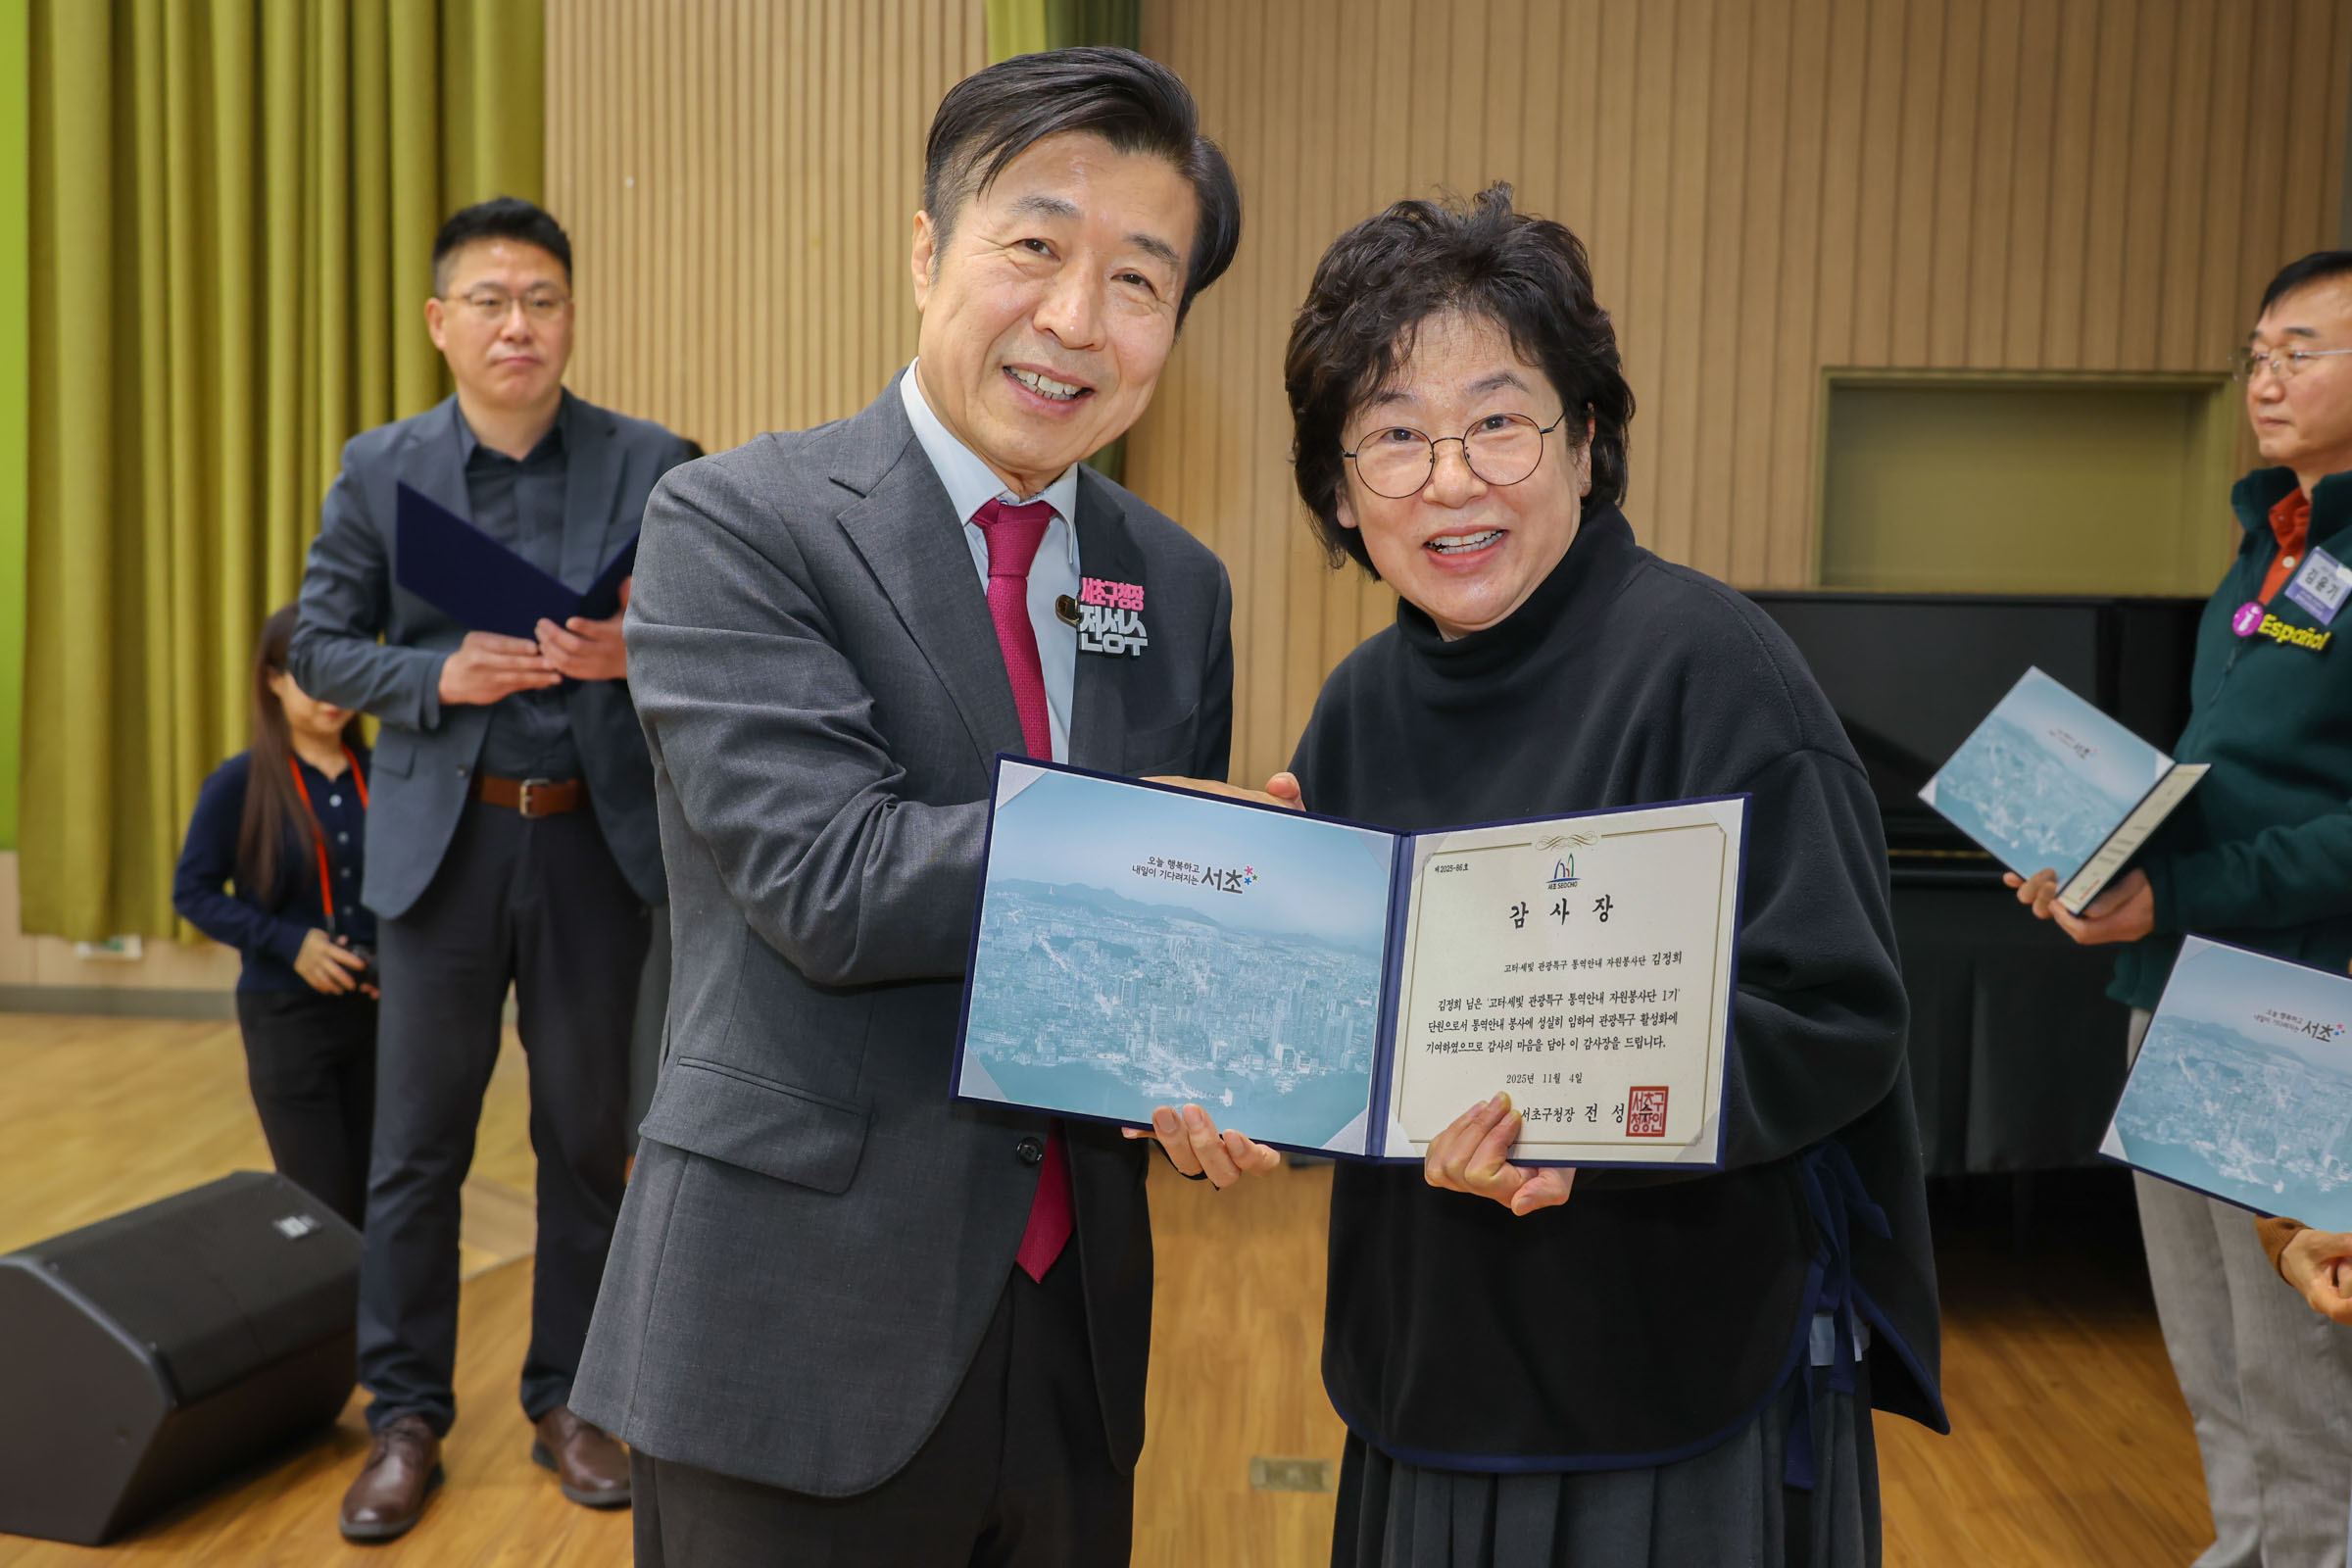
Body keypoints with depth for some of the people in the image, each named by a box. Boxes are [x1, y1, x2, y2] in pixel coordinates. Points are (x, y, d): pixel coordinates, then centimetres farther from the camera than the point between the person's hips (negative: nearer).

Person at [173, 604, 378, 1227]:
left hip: (377, 1011, 3)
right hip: (284, 1015, -3)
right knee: (322, 1211, 0)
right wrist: (289, 942, -17)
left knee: (372, 1204, 12)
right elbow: (192, 892, -5)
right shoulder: (239, 783, -8)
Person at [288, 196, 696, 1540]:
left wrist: (638, 653, -19)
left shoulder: (653, 467, -1)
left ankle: (571, 1401, 27)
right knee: (419, 1143, 8)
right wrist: (438, 676, -14)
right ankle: (408, 1416, 23)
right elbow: (323, 646, 4)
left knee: (589, 1136, 10)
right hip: (441, 838, 0)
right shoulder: (380, 471, 2)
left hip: (600, 839, 0)